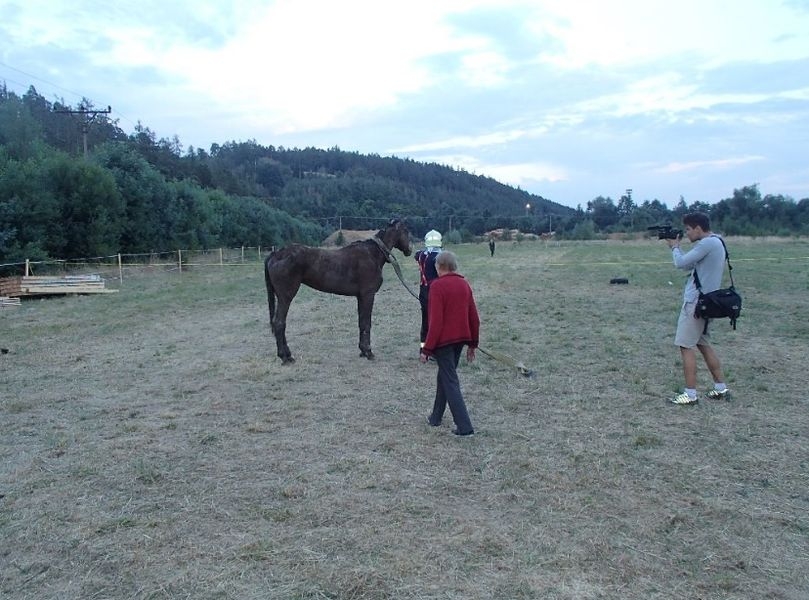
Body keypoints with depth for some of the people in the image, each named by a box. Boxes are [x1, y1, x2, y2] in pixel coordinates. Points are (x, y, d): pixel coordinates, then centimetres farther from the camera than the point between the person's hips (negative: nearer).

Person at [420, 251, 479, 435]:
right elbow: (474, 317, 8)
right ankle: (436, 417, 32)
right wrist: (472, 344, 17)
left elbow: (436, 321, -19)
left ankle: (464, 426, -5)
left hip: (443, 340, -7)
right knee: (444, 376, 21)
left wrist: (427, 348, -13)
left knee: (450, 381, -2)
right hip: (460, 339, 7)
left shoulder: (437, 286, -14)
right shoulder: (464, 284, 6)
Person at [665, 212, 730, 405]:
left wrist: (675, 247, 0)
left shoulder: (707, 244, -17)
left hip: (695, 302, -10)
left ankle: (690, 394, -2)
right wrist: (677, 247, 8)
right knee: (703, 344, 17)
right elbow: (689, 264, 19)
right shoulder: (715, 242, 15)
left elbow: (681, 263, -18)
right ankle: (721, 388, 22)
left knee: (686, 346, -5)